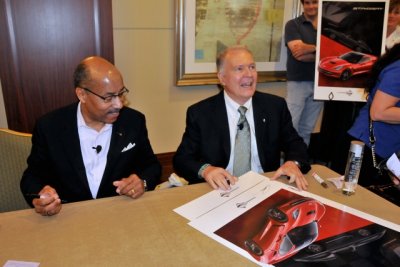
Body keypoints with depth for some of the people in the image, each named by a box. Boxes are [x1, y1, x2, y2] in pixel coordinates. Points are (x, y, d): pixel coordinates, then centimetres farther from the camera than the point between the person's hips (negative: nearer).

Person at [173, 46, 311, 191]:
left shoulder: (275, 106, 2)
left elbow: (295, 144, 8)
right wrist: (205, 169, -24)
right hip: (222, 191, 0)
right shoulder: (199, 113, -4)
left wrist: (293, 163, -15)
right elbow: (181, 159, -3)